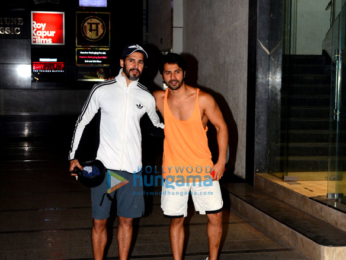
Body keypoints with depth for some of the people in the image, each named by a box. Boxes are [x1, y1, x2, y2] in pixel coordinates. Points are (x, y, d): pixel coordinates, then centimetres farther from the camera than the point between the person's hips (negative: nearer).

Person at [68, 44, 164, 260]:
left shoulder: (147, 97, 3)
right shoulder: (102, 90, -1)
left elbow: (158, 125, 21)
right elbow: (82, 122, 6)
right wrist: (73, 156, 2)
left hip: (132, 168, 2)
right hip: (104, 166, -1)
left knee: (127, 220, 10)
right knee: (99, 222, 5)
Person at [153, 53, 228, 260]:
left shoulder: (203, 99, -8)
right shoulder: (159, 99, -2)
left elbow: (221, 127, -1)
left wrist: (221, 161, -6)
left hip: (203, 169, -1)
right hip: (173, 171, 1)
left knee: (215, 217, 2)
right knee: (176, 220, 8)